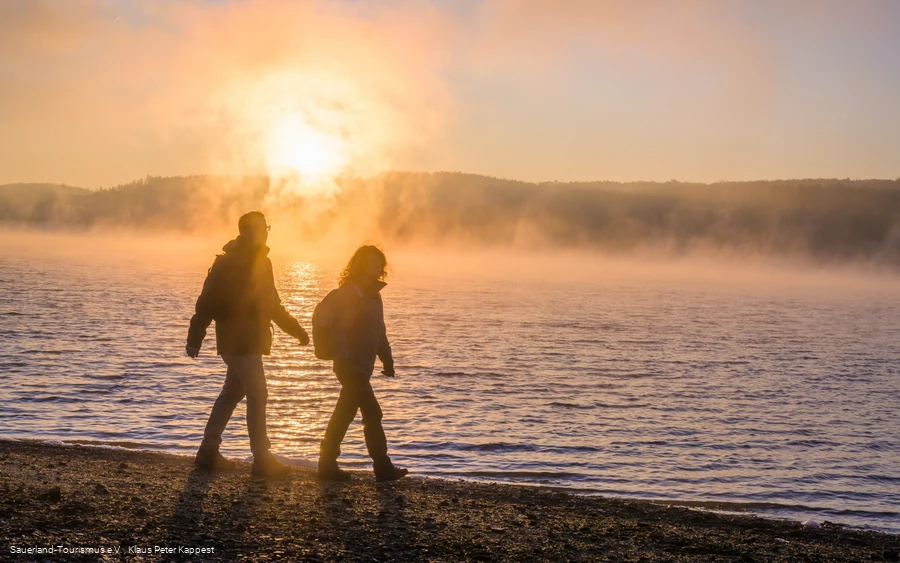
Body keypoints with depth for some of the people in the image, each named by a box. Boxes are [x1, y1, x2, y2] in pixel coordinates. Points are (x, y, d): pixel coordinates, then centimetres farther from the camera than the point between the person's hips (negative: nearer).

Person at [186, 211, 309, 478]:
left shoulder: (261, 262, 14)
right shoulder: (229, 263, -13)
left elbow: (272, 303, 22)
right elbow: (208, 301, -15)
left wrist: (294, 328, 18)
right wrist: (195, 338, -18)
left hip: (250, 342, 9)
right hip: (237, 342, -9)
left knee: (232, 394, 14)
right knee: (257, 394, -10)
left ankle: (208, 452, 22)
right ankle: (262, 459, -7)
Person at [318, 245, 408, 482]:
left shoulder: (373, 293, 17)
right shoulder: (348, 293, -12)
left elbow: (379, 331, 23)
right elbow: (339, 329, -18)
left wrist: (387, 358, 19)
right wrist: (343, 360, -25)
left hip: (362, 367, 9)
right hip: (352, 366, -9)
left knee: (344, 414, 12)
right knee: (372, 414, -7)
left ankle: (327, 464, 18)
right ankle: (383, 468, -1)